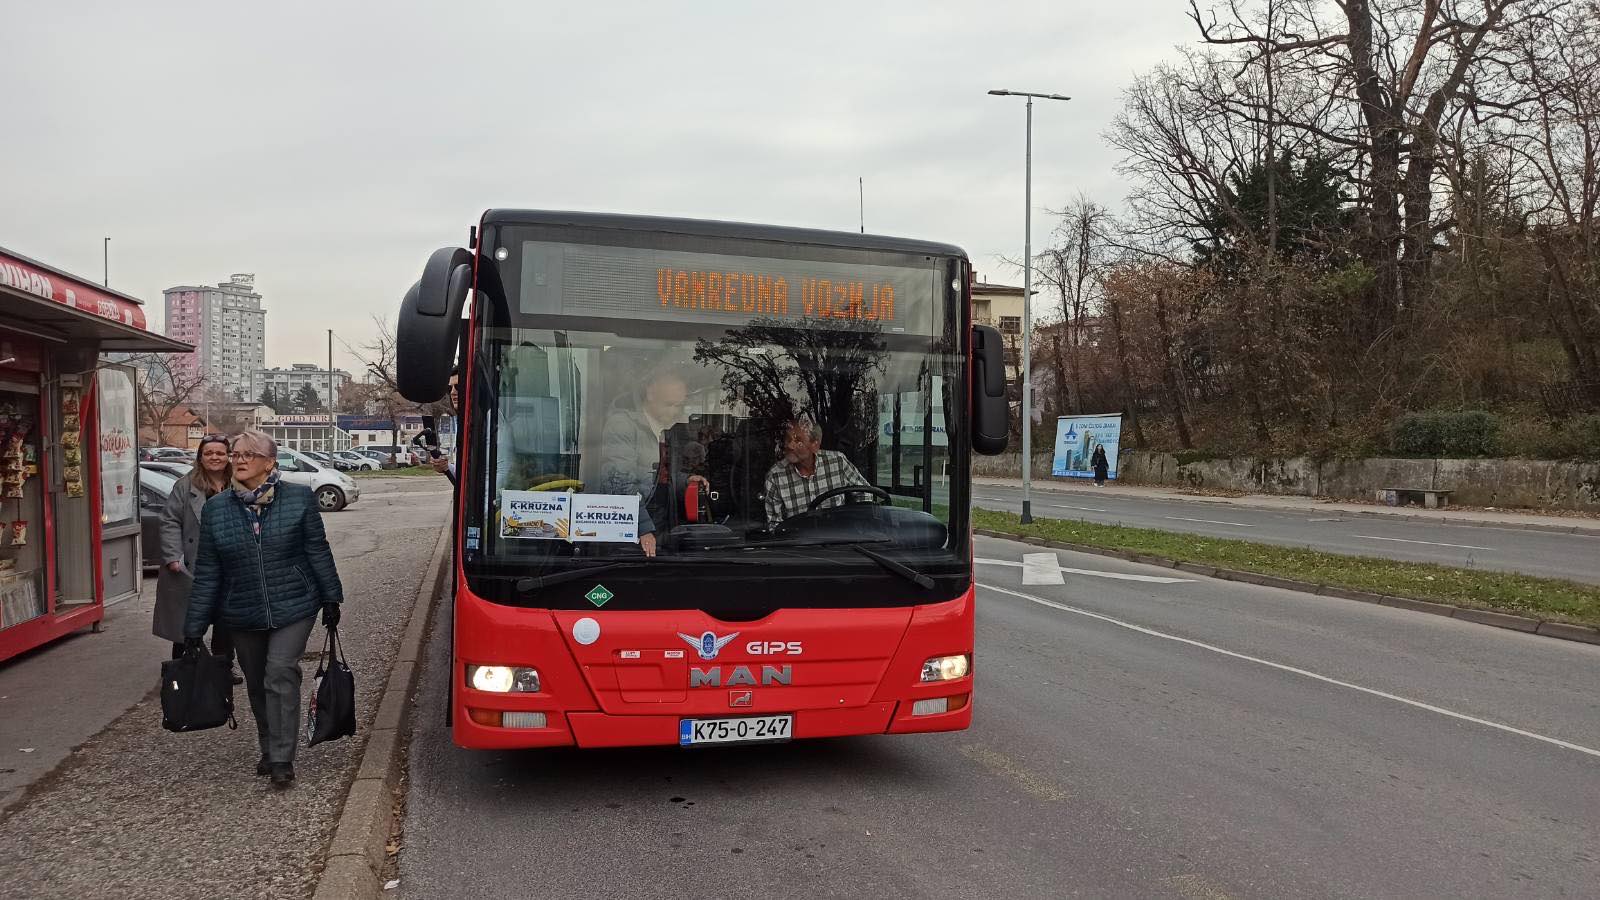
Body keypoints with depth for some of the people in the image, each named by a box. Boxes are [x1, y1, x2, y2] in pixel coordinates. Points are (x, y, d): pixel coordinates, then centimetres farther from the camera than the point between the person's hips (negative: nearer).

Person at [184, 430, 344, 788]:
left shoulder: (299, 499, -6)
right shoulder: (215, 509, 1)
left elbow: (318, 552, 1)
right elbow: (207, 573, 3)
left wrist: (331, 598, 2)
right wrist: (194, 628, 2)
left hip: (293, 609, -3)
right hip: (242, 615, 3)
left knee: (281, 674, -13)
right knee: (256, 685, 13)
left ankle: (282, 759, -7)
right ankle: (269, 750, 31)